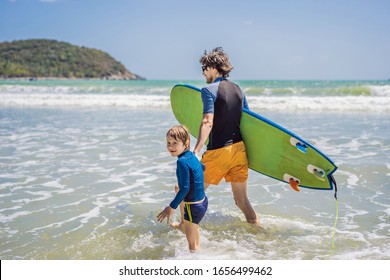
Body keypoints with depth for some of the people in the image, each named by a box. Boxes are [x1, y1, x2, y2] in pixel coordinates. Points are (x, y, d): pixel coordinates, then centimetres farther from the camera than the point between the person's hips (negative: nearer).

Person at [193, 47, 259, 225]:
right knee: (241, 199, 13)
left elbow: (208, 122, -22)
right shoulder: (237, 89, 11)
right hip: (239, 148, 7)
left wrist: (196, 151, -27)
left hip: (218, 151, -6)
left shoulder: (209, 90, -9)